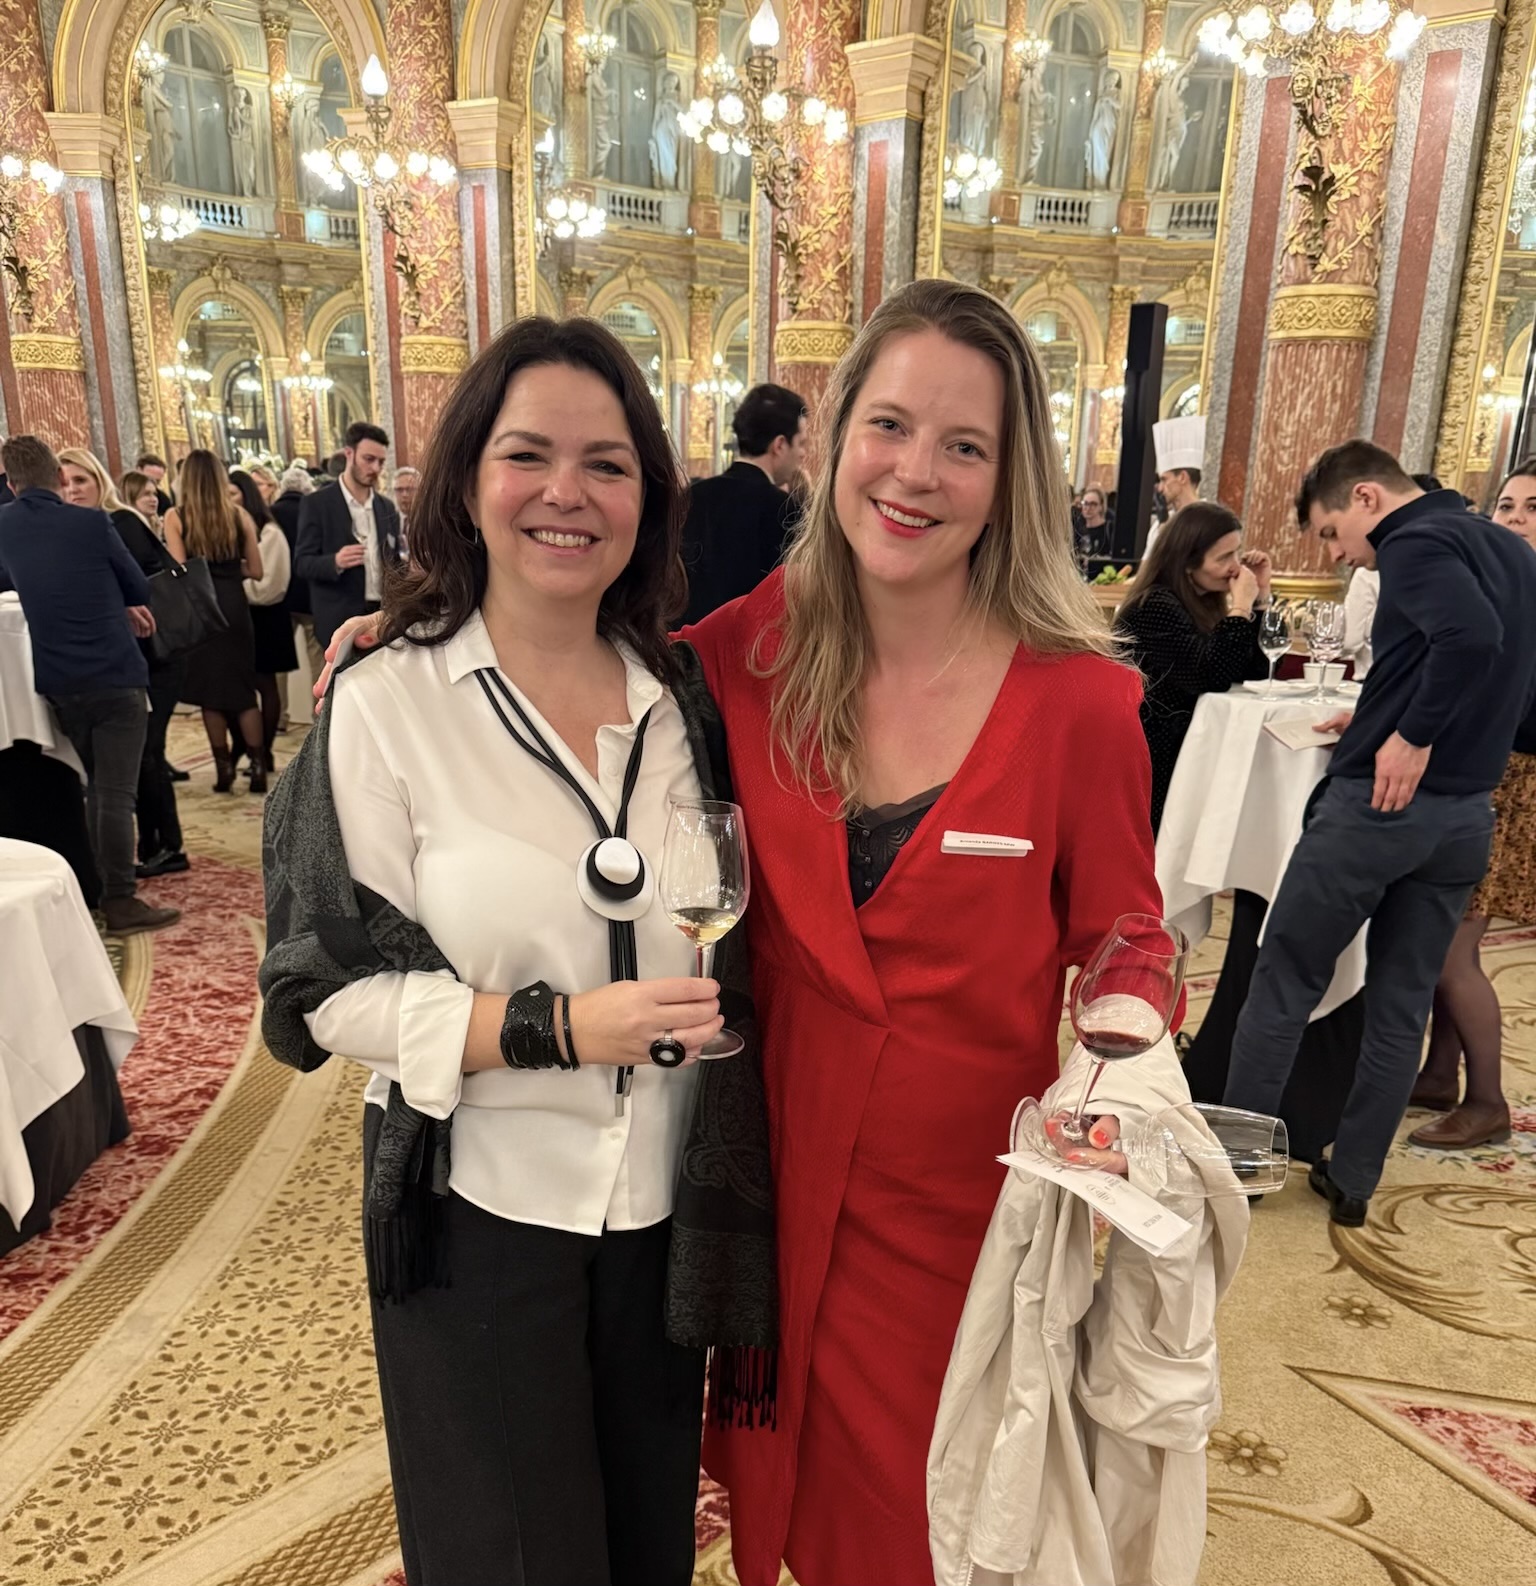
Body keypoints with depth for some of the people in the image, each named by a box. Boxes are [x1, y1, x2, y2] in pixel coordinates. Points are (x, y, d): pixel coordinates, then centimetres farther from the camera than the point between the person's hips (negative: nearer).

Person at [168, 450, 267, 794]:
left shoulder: (175, 517, -5)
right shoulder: (239, 515, 1)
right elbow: (256, 571, 4)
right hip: (233, 607, 2)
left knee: (209, 689, 7)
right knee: (243, 686, 9)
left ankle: (224, 768, 10)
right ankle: (257, 766, 6)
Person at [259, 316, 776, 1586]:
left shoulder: (680, 695, 1)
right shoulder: (387, 704, -12)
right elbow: (336, 991, -13)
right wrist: (558, 1026, -22)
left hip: (663, 1202, 4)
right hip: (483, 1206, -3)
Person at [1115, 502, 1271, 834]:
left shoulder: (1204, 602, 10)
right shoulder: (1155, 607, -17)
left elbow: (1256, 670, 11)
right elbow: (1211, 677, -25)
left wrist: (1260, 597, 3)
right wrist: (1241, 605, -18)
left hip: (1183, 751, 9)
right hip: (1152, 760, -9)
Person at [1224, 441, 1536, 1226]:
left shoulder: (1415, 542, -11)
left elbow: (1471, 636, -29)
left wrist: (1413, 735, -22)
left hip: (1383, 798, -8)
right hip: (1466, 812, 8)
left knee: (1285, 979, 5)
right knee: (1403, 1004, 13)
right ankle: (1352, 1180, 23)